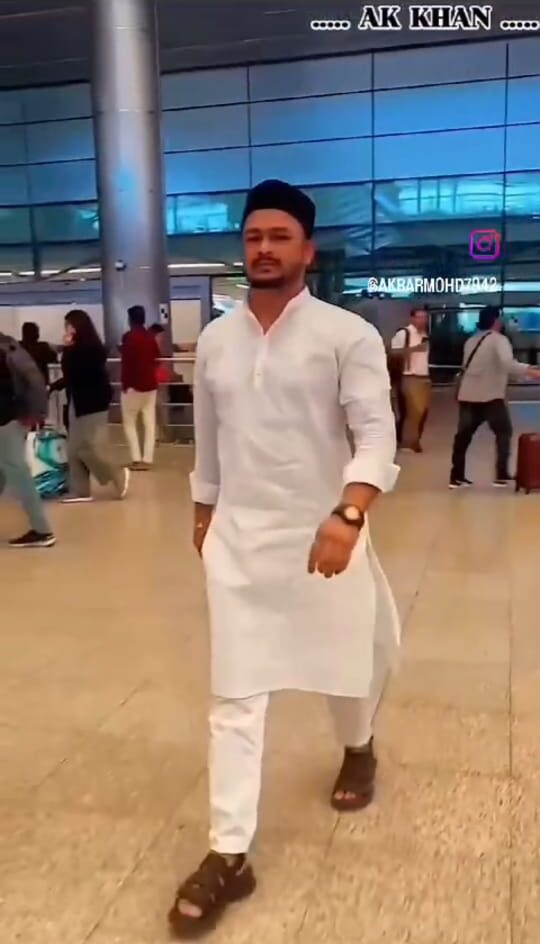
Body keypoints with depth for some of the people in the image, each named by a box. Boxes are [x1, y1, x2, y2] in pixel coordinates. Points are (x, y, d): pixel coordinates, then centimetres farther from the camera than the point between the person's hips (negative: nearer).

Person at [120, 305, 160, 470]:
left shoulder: (129, 337, -12)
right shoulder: (151, 337, 7)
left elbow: (126, 362, -16)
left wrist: (124, 383, -10)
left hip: (133, 385, -5)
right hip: (150, 384, 5)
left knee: (129, 422, 5)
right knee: (149, 423, 5)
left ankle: (136, 459, -4)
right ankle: (147, 459, 3)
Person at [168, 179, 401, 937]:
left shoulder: (348, 335, -9)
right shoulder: (215, 340, 5)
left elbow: (377, 433, -18)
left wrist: (347, 514, -34)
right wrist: (203, 511, 22)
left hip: (322, 533, -2)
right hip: (237, 537, 3)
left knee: (346, 661, 19)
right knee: (236, 695, 2)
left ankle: (358, 748, 53)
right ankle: (229, 855, 11)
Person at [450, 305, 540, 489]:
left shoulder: (471, 341, 17)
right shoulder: (499, 339, -6)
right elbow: (507, 363, -24)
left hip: (467, 394, 6)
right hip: (490, 395, -6)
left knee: (463, 434, 10)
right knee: (503, 432, 8)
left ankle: (457, 477, 12)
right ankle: (501, 475, 3)